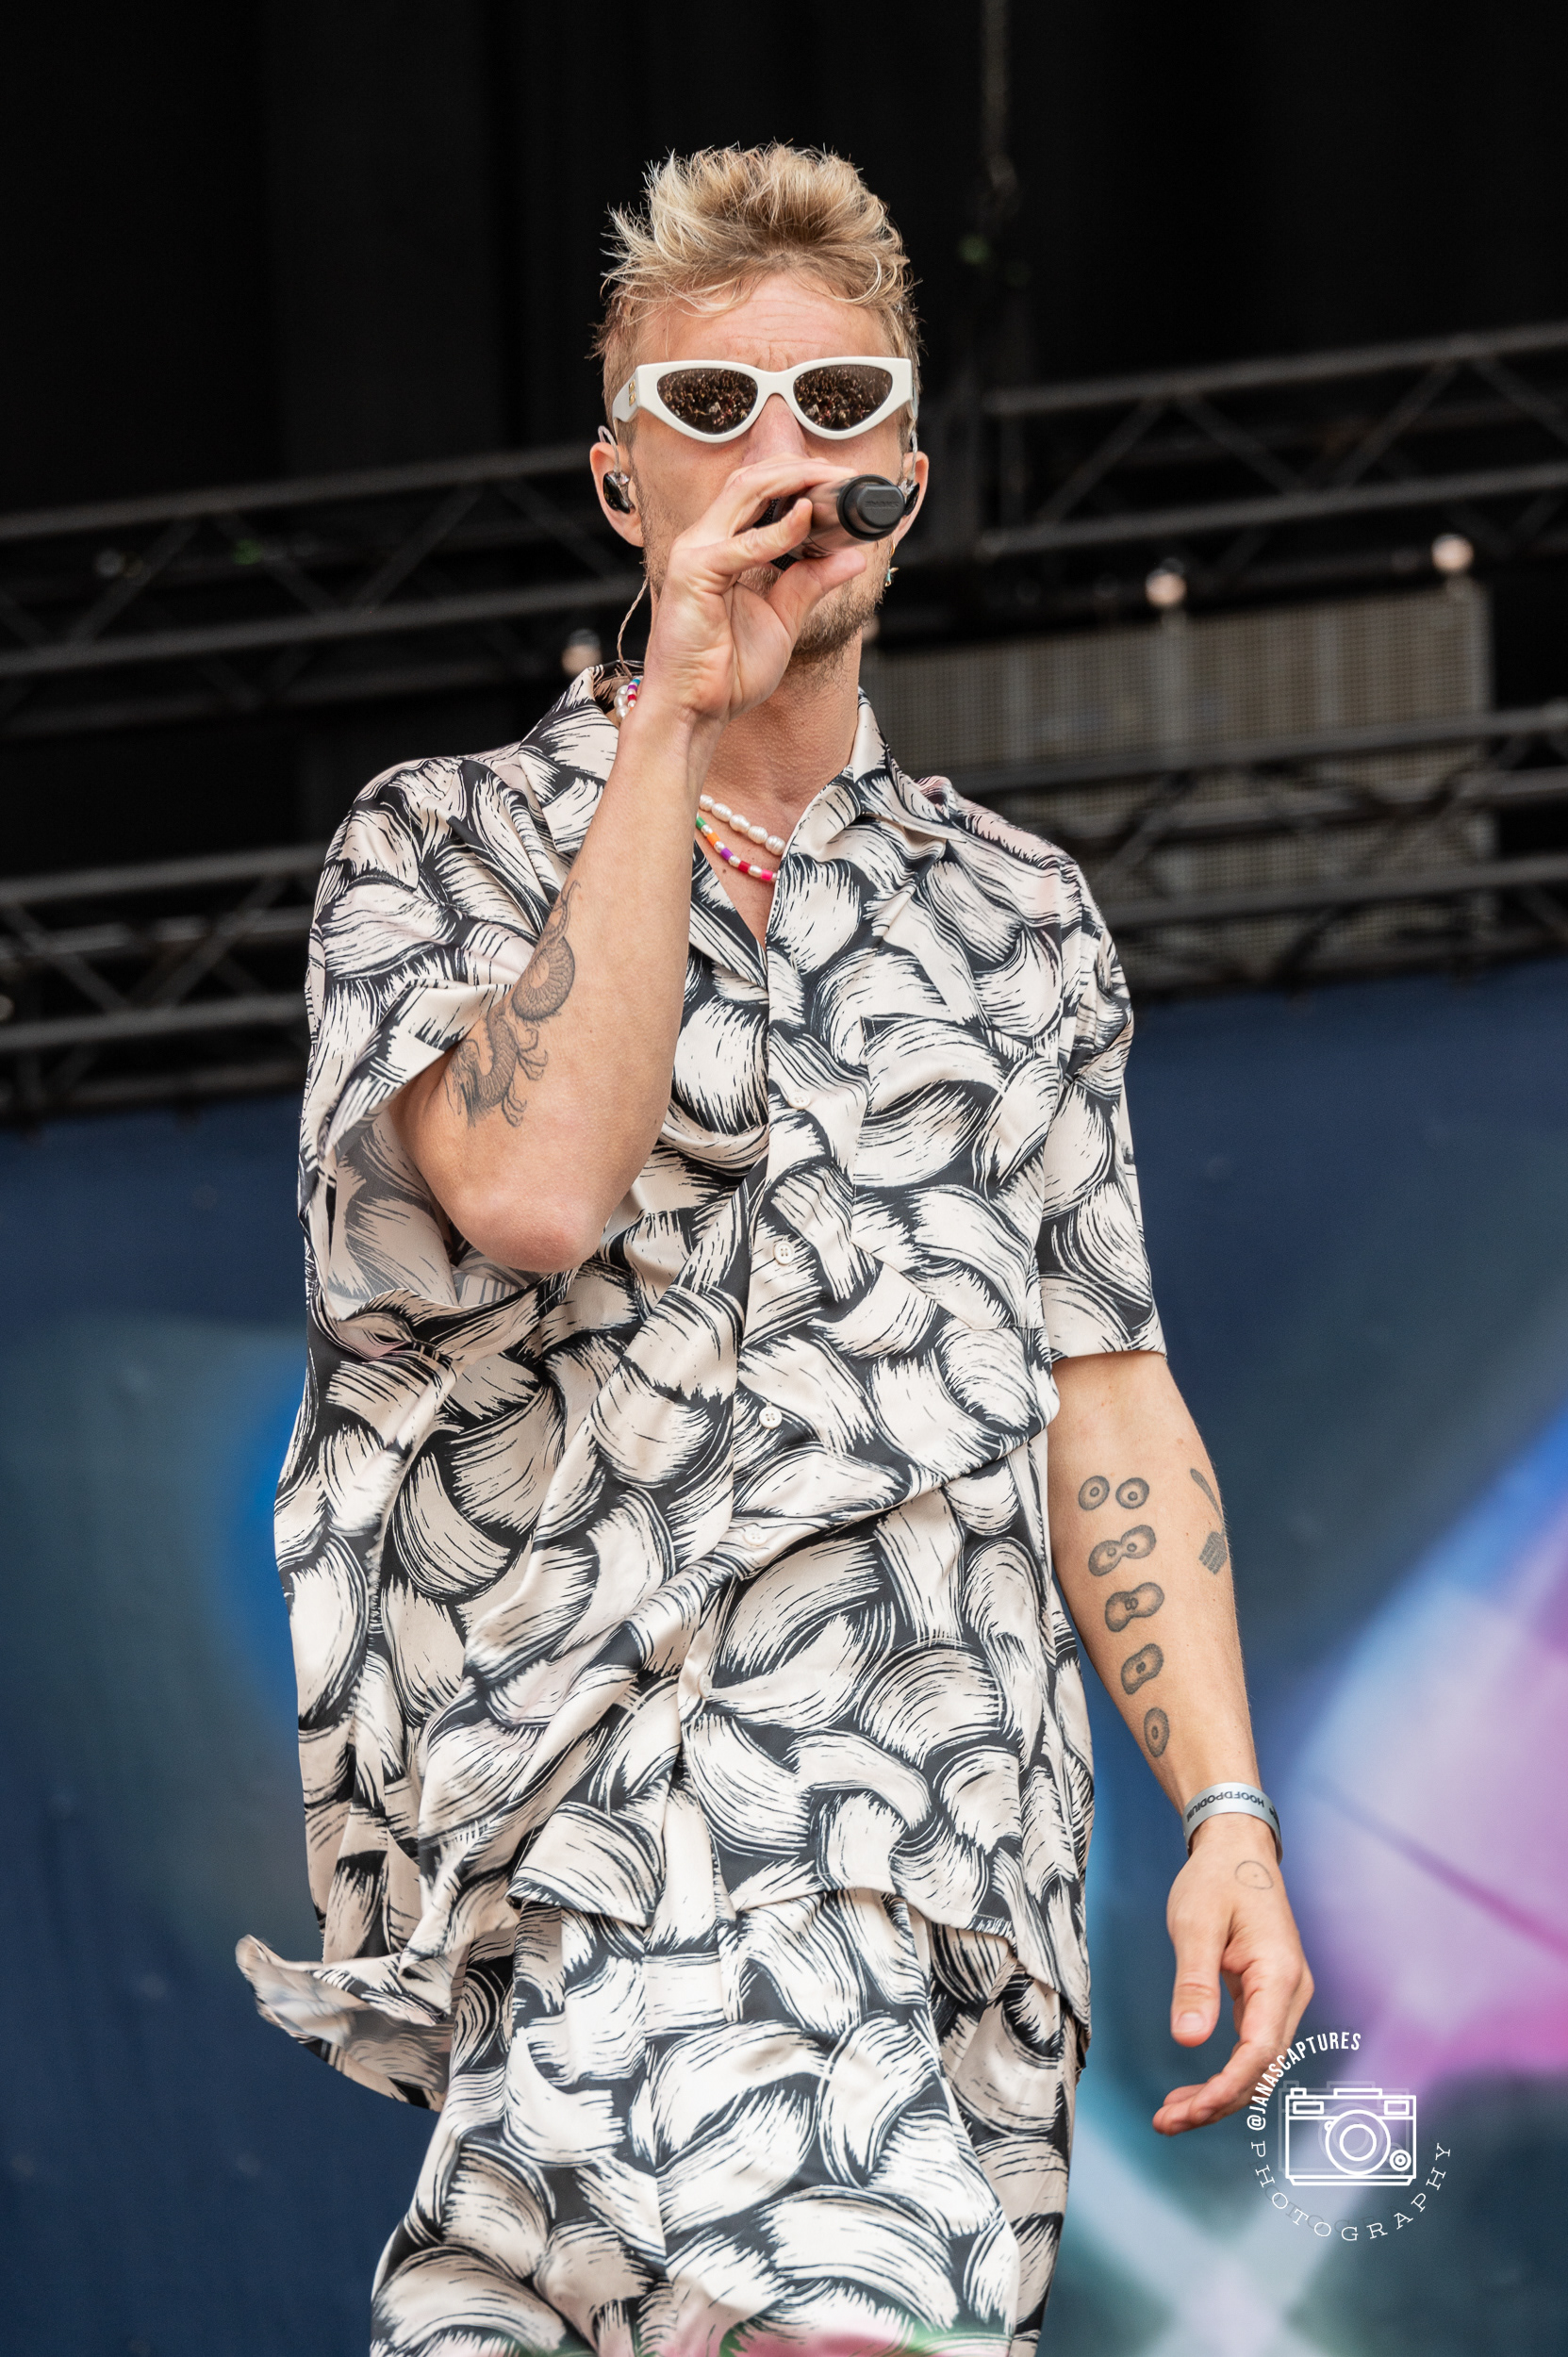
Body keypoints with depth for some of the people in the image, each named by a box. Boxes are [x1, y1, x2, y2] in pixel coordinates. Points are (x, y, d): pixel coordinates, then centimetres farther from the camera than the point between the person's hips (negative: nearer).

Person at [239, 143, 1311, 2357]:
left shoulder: (1021, 912, 20)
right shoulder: (447, 848, 8)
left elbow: (1107, 1402, 19)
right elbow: (534, 1182, -13)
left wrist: (1226, 1808, 8)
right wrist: (671, 721, -8)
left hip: (959, 1848, 5)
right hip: (639, 1818, -5)